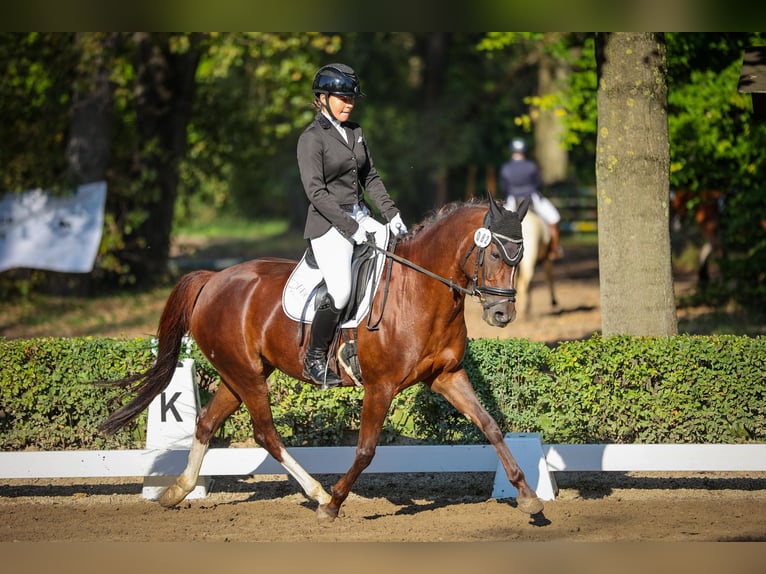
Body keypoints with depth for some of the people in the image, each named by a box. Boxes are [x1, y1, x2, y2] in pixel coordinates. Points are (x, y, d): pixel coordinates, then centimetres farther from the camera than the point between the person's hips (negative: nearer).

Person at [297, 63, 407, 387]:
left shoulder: (355, 132, 13)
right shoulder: (311, 138, -10)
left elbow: (370, 178, 17)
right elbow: (316, 191, -16)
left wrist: (391, 214, 4)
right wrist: (350, 227, -21)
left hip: (360, 217, 8)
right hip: (329, 225, -8)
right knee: (340, 292, -22)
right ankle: (314, 360, -6)